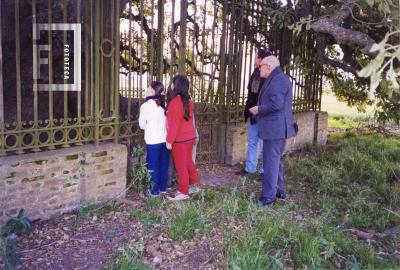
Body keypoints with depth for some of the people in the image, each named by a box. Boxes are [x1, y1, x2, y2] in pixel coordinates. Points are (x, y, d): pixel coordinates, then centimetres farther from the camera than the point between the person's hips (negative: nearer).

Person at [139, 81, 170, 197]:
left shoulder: (146, 105, -11)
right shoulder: (165, 104, 2)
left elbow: (142, 125, -2)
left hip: (153, 141, -5)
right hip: (165, 140, 5)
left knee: (153, 166, 6)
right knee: (164, 164, 14)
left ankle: (154, 191, 13)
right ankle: (163, 187, 25)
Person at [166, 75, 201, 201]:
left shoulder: (175, 102, -19)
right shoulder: (188, 101, 8)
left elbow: (174, 123, -20)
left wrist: (169, 140, -15)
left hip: (180, 139, -9)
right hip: (190, 136, 9)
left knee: (181, 165, 1)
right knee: (188, 162, 20)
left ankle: (183, 192, 11)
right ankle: (195, 185, 31)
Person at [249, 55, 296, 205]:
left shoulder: (278, 79, -15)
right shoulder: (277, 79, 18)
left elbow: (276, 104, -24)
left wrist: (259, 109, -11)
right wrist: (259, 110, 13)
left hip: (274, 128, -11)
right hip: (277, 127, 11)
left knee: (270, 161, -7)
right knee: (276, 159, 18)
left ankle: (268, 197, -1)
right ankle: (279, 191, 28)